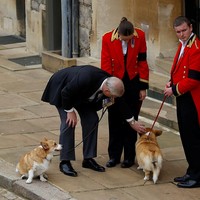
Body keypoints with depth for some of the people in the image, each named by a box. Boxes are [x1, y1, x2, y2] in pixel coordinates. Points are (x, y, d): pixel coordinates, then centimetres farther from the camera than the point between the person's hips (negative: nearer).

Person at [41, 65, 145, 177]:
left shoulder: (111, 83, -20)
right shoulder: (86, 78, -43)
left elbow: (119, 103, -2)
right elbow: (66, 93, -30)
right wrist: (70, 111, -22)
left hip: (81, 94, 7)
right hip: (61, 89, -7)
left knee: (92, 120, -2)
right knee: (68, 122, -16)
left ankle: (88, 159, 6)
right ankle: (65, 162, -10)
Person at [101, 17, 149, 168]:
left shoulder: (140, 36, -13)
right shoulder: (108, 39, -16)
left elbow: (142, 62, -5)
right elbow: (106, 65, -10)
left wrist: (143, 87, -3)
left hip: (133, 83, 0)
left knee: (131, 121, 5)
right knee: (115, 121, 7)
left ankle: (129, 157, 14)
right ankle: (114, 156, 17)